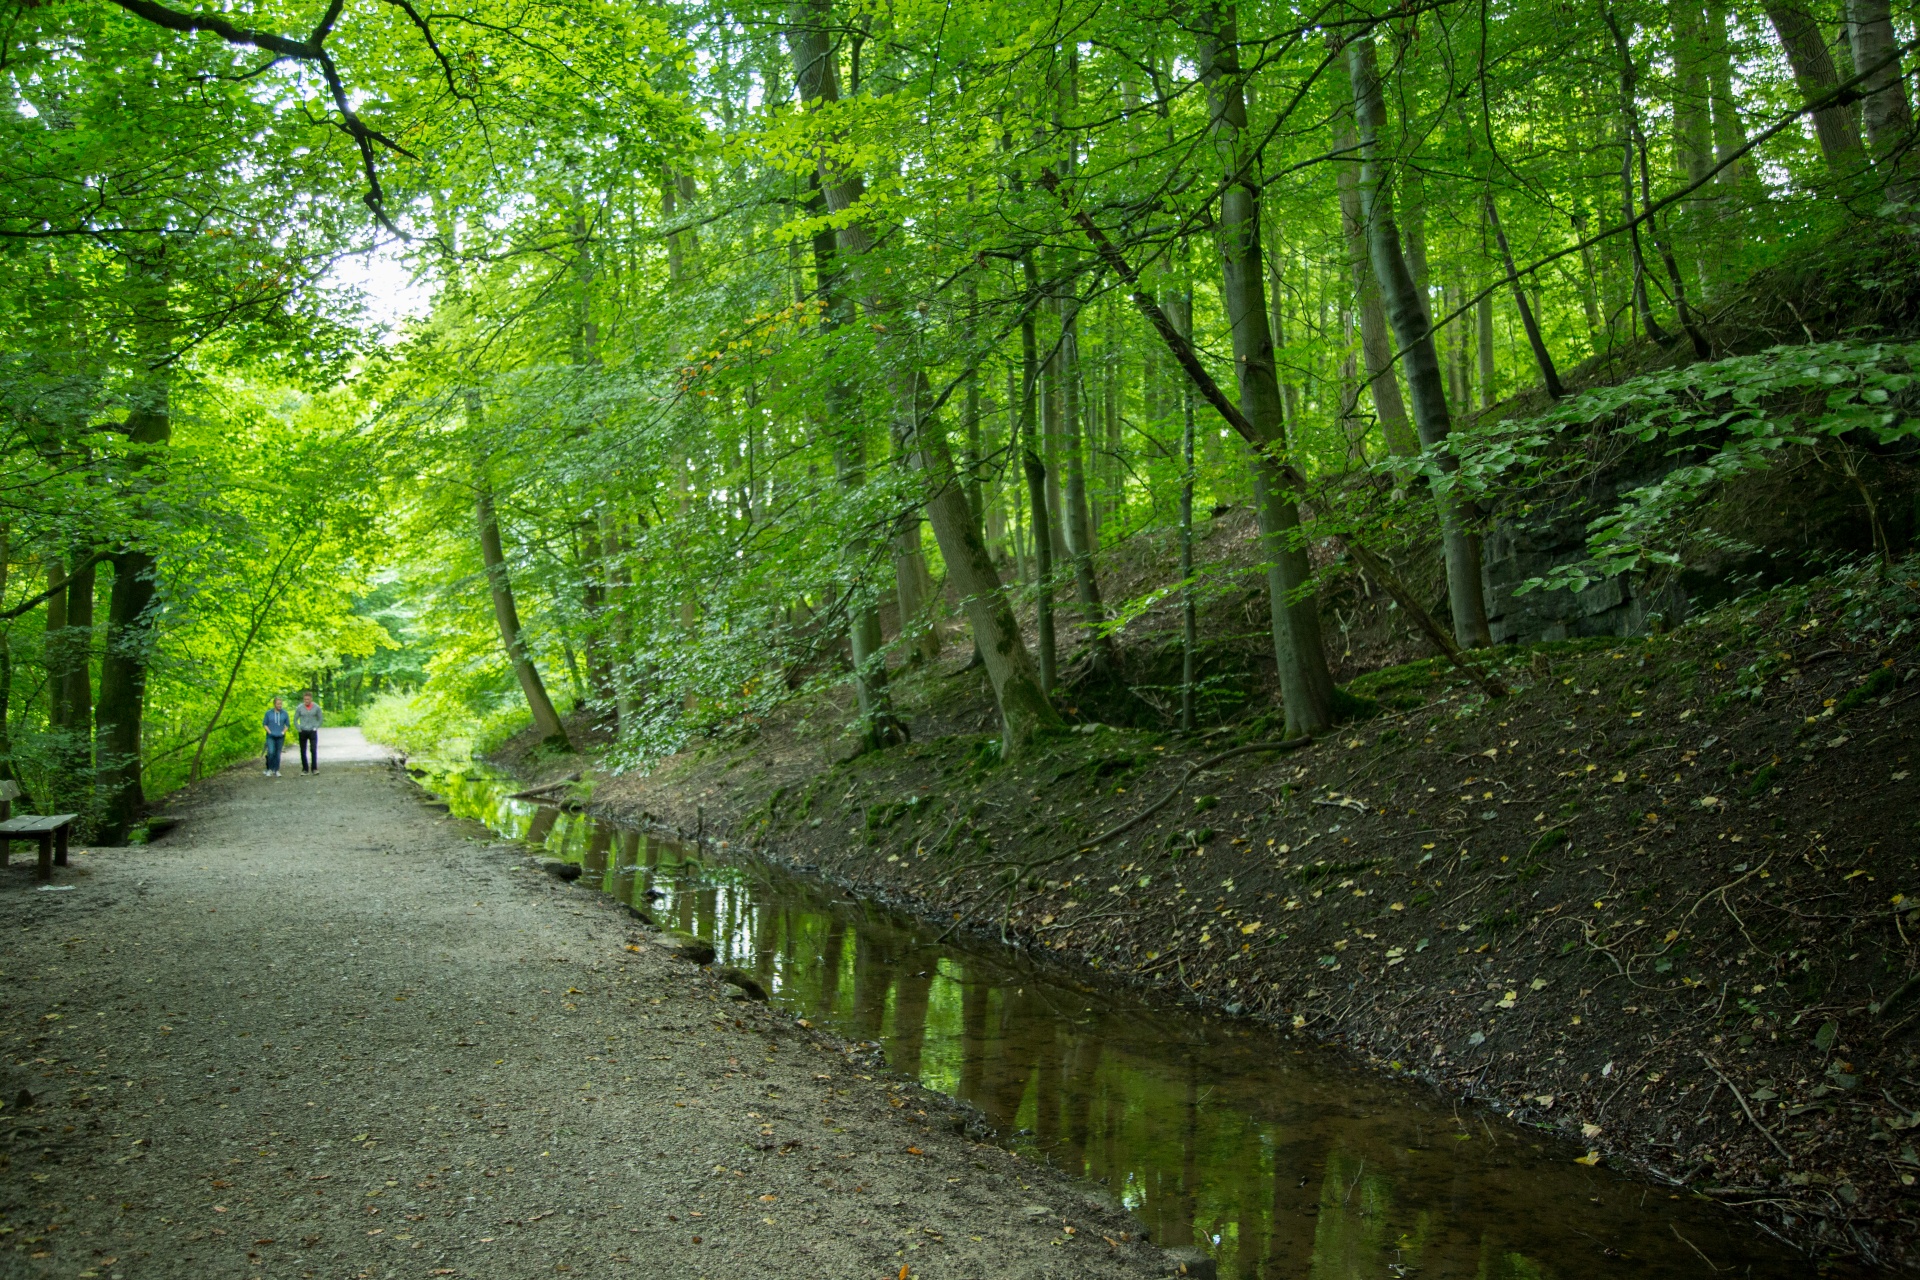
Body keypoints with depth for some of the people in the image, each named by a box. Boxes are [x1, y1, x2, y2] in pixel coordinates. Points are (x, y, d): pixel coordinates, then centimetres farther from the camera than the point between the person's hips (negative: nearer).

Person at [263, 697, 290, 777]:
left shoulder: (284, 713, 3)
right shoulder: (269, 713, 0)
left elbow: (287, 724, 10)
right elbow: (264, 723, 6)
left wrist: (283, 732, -2)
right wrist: (269, 732, -5)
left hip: (280, 737, 1)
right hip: (271, 736, -1)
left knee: (278, 754, 4)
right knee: (271, 752, -14)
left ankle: (276, 770, 12)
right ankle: (270, 769, 3)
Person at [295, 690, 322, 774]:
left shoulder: (316, 707, 0)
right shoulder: (299, 708, 0)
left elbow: (320, 719, 11)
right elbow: (295, 720, 9)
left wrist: (316, 727, 0)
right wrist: (299, 729, -1)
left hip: (313, 732, -1)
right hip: (303, 732, 1)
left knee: (314, 750, -11)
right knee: (303, 751, 4)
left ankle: (314, 768, -7)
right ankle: (305, 769, 12)